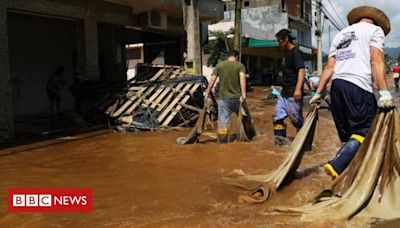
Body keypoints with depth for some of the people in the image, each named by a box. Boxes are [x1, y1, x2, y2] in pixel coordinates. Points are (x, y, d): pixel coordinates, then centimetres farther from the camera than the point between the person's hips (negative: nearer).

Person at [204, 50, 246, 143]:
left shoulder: (219, 65, 5)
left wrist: (207, 93, 5)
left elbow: (212, 80, 0)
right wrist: (243, 93, -24)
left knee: (223, 121, 3)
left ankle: (222, 142, 4)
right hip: (237, 97, 0)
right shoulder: (240, 65, 0)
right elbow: (242, 78, -16)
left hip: (223, 98, 0)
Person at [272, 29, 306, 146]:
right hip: (284, 93, 10)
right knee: (278, 116, 7)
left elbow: (301, 70, -23)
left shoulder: (295, 52, -11)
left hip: (293, 93, -10)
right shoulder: (287, 53, 17)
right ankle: (280, 139, 12)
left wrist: (298, 89, -33)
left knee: (296, 119, -5)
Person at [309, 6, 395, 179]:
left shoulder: (340, 34, 27)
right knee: (364, 131, -9)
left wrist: (318, 93, 17)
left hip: (337, 85, 7)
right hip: (358, 86, -6)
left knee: (349, 134, 11)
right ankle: (336, 166, -26)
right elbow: (376, 62, -6)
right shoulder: (375, 29, 10)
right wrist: (384, 92, -14)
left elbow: (329, 67, 18)